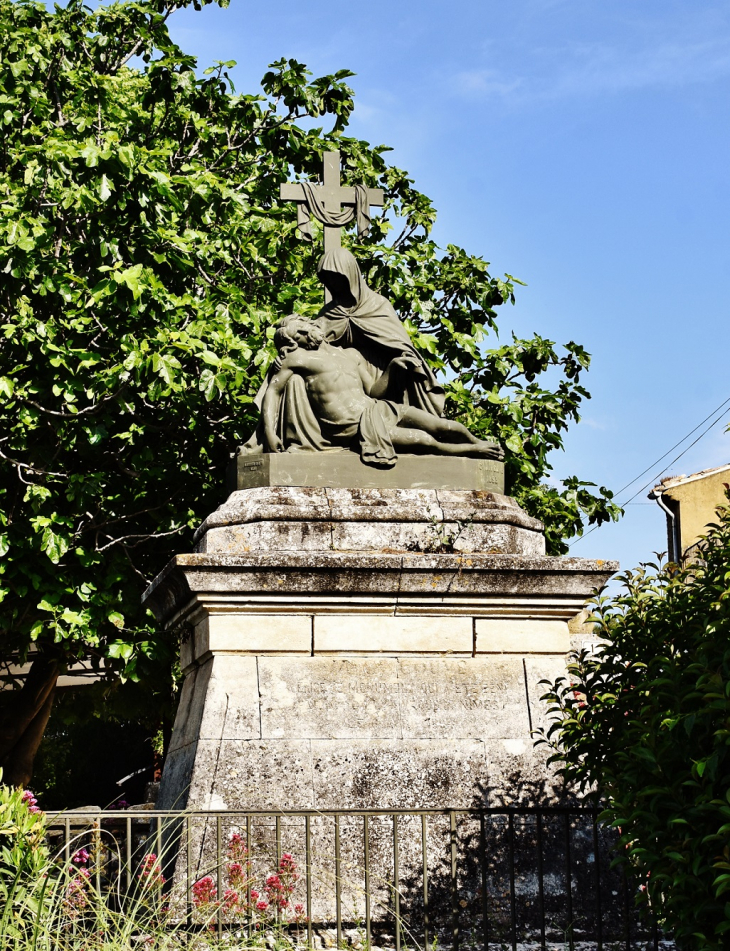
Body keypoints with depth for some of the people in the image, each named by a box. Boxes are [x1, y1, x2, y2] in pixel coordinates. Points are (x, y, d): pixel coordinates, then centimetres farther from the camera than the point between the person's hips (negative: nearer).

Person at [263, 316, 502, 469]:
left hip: (376, 409, 7)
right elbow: (273, 390, -2)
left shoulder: (352, 355, 19)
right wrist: (270, 434, -15)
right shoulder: (299, 359, 2)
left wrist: (392, 368, -1)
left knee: (446, 427, -2)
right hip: (355, 431, -7)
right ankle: (476, 450, 8)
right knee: (425, 442, -16)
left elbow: (373, 392, 17)